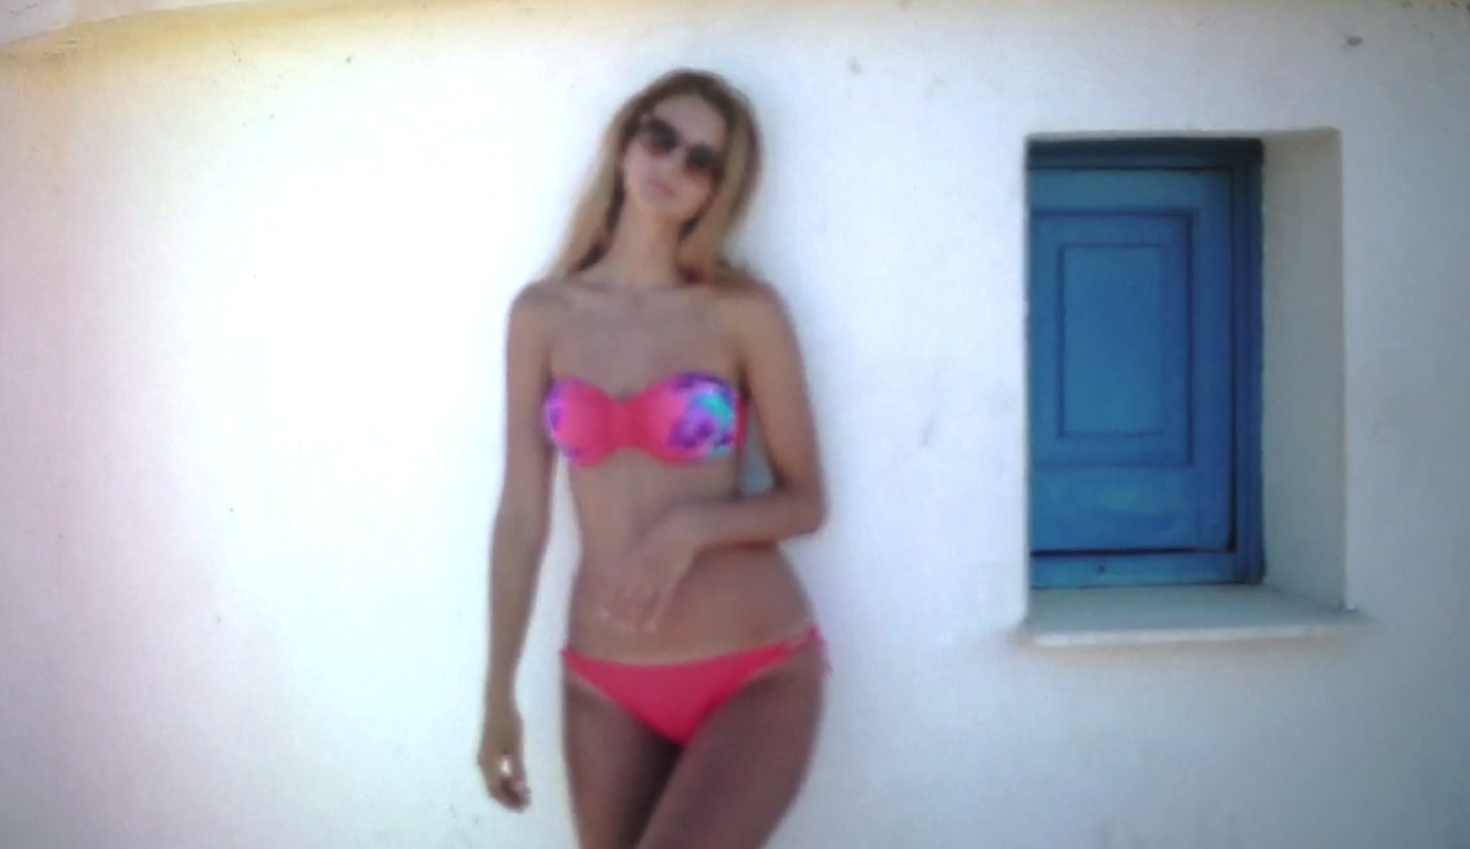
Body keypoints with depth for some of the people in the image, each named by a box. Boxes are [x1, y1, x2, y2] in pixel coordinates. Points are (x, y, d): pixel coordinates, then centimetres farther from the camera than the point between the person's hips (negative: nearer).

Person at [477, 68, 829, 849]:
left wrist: (693, 528, -20)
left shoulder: (744, 312, -6)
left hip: (757, 674, -3)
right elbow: (521, 513, 4)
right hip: (607, 684, 3)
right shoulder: (543, 314, 2)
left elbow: (805, 501, -1)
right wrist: (499, 696, 4)